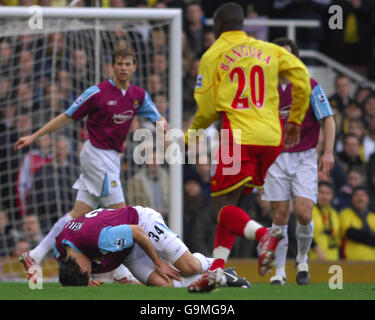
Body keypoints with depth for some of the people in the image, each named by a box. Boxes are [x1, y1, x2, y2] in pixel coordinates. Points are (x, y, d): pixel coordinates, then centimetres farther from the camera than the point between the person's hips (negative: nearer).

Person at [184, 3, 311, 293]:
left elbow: (207, 108, 1)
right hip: (272, 138, 5)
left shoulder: (213, 55, 3)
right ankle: (216, 271, 8)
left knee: (221, 210, -4)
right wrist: (295, 120, 14)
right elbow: (301, 75, 4)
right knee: (230, 206, 16)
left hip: (238, 137, -5)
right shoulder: (269, 50, 15)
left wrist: (192, 134, 19)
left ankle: (263, 234, -33)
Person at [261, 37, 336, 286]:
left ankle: (302, 259, 13)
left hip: (304, 157, -3)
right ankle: (279, 271, 7)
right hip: (277, 157, 3)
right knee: (280, 215, -1)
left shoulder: (310, 86, -4)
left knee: (304, 213, -13)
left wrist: (328, 152, -13)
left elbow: (328, 120, -3)